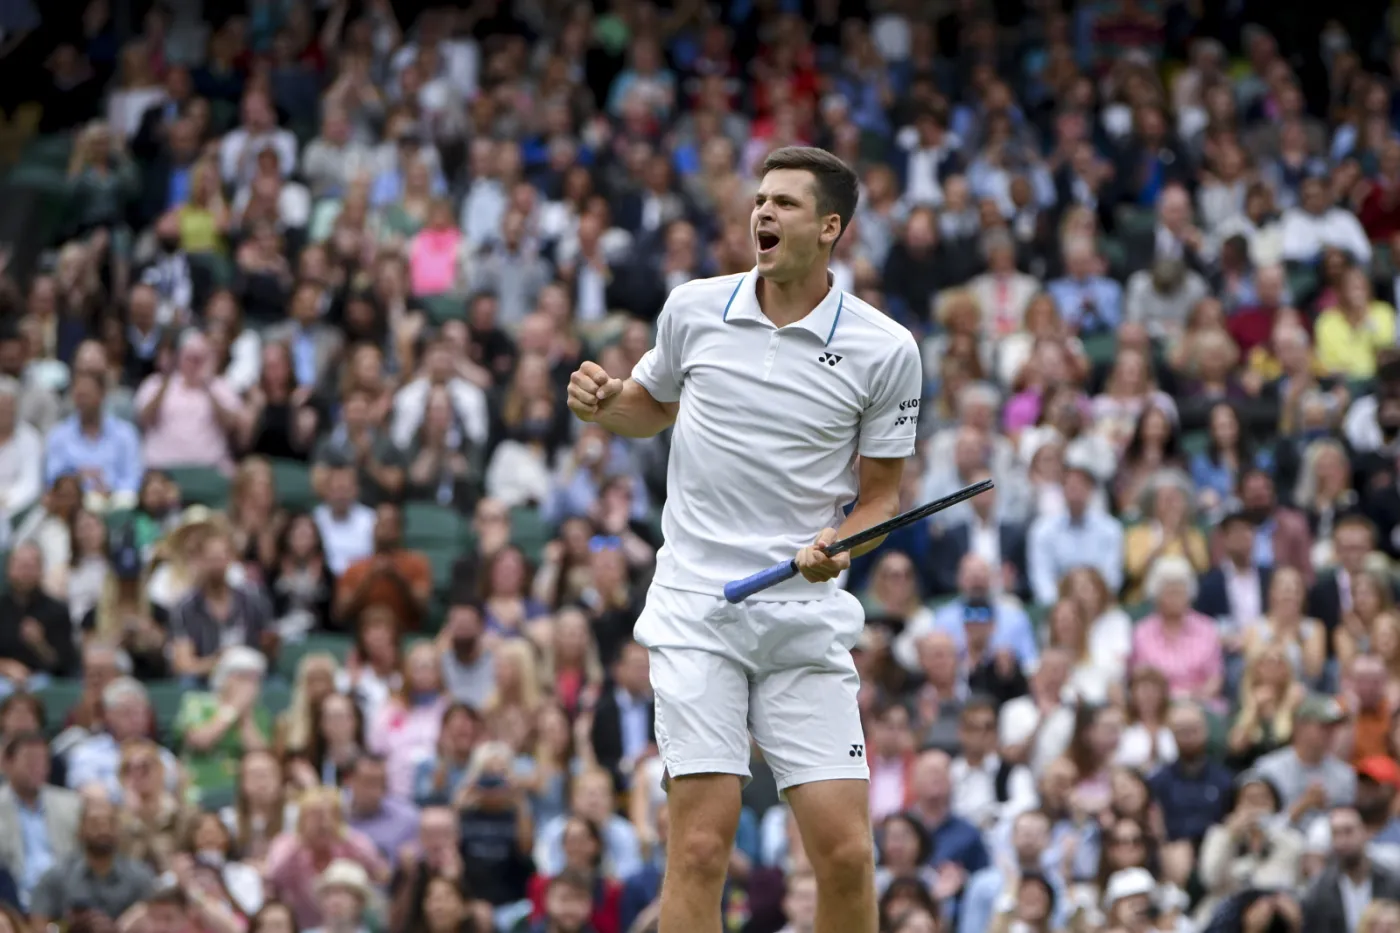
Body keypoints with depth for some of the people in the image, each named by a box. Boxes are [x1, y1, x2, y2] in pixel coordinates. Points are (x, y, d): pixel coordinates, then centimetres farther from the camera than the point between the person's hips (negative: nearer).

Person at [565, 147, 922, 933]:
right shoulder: (694, 309, 2)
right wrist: (604, 403, -1)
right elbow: (652, 408, 21)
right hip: (697, 605, 0)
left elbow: (882, 493, 5)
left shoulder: (886, 351, -3)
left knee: (845, 851, -5)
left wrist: (838, 545, -15)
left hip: (807, 614, 0)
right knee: (702, 844, -9)